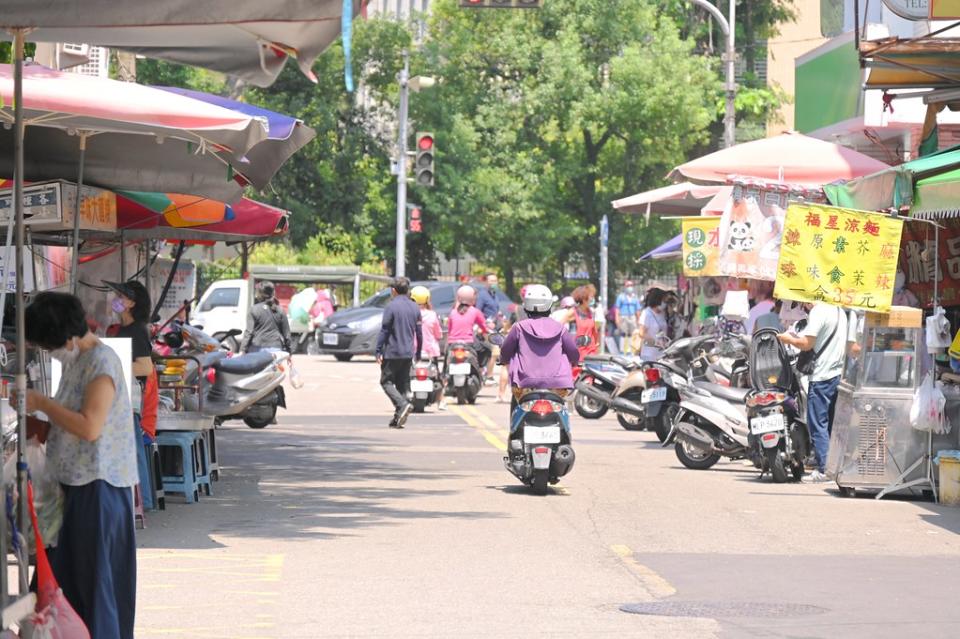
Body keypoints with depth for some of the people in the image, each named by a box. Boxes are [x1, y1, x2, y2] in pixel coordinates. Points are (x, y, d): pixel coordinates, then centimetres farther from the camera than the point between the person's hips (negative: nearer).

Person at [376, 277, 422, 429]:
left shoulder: (391, 307, -10)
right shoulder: (415, 307, 9)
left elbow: (384, 330, -11)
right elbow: (419, 332, 13)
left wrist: (378, 351, -7)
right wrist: (418, 352, 21)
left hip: (392, 352, -6)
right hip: (408, 353, 6)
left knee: (386, 381, 1)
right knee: (402, 383, 10)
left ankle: (403, 405, -21)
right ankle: (399, 417, 7)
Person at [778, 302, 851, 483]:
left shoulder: (818, 311, -12)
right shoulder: (840, 312, 15)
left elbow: (806, 344, -17)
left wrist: (788, 339, 2)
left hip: (822, 376, -8)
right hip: (839, 374, 8)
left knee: (818, 424, -5)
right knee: (833, 424, 13)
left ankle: (823, 469, -8)